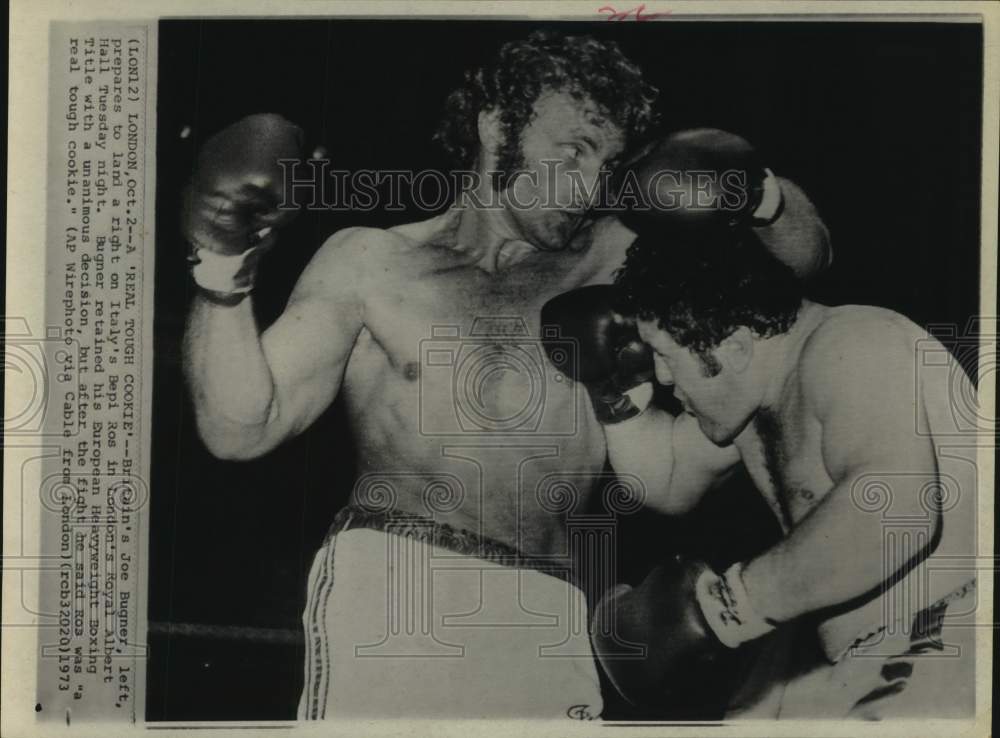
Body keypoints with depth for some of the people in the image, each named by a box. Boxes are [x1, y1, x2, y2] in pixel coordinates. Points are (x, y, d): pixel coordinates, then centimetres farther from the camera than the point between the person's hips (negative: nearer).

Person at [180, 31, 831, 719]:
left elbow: (803, 252, 21)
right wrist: (224, 275, -8)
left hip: (548, 614, 3)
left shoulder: (607, 260, 19)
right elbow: (242, 428, 6)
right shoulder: (371, 261, 12)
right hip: (389, 583, -2)